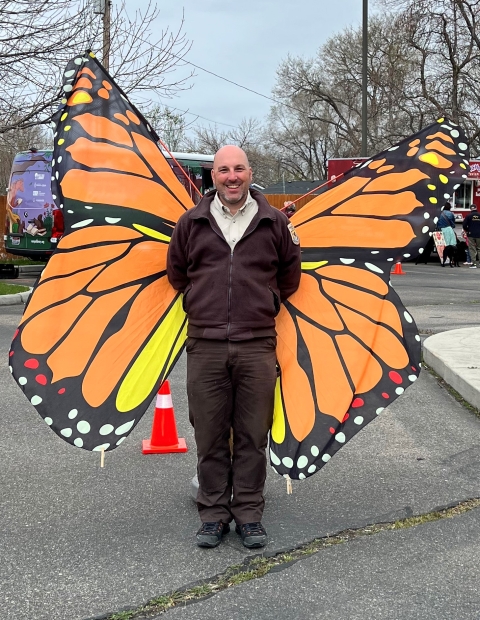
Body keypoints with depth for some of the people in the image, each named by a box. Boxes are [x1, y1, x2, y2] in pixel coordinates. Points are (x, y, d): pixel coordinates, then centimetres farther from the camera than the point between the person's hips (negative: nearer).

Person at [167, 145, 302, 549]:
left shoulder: (274, 223, 7)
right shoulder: (192, 223, 8)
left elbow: (290, 275, 19)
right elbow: (176, 272, 21)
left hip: (257, 346, 0)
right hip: (205, 346, 1)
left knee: (253, 437, 4)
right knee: (210, 437, 5)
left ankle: (249, 514, 17)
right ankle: (213, 514, 17)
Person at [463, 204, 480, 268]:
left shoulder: (469, 216, -6)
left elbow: (464, 225, -6)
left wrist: (467, 231, 12)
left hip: (471, 235, -2)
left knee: (472, 249, 0)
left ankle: (474, 263, -7)